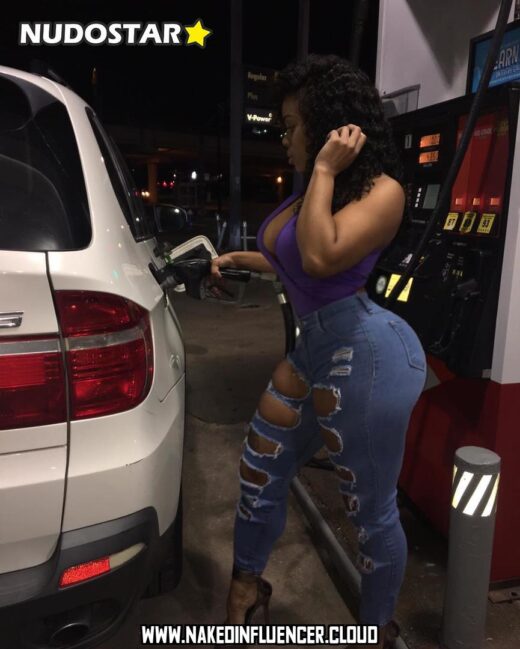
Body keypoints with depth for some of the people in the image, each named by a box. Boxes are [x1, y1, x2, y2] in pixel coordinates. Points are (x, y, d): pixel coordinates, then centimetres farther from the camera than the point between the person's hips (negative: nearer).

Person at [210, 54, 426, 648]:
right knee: (259, 473, 17)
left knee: (371, 510, 9)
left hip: (365, 354, -9)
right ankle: (247, 582, 44)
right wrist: (239, 259, 31)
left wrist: (324, 170, -14)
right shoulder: (317, 190, 15)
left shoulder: (382, 190, -9)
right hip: (314, 349, 9)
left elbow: (321, 258, -25)